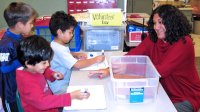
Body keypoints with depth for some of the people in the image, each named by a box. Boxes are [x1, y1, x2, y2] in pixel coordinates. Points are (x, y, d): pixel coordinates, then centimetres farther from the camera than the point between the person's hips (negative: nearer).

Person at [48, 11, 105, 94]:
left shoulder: (59, 45, 5)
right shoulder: (58, 49, -25)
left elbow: (67, 54, 26)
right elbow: (77, 65, -30)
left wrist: (76, 55, 5)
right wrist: (95, 59, -19)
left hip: (65, 82, 9)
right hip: (60, 89, -9)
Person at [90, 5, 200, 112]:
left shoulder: (184, 43, -22)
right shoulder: (153, 38, -6)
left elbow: (162, 71, -28)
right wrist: (109, 69, -27)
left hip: (185, 99, -4)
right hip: (162, 92, 4)